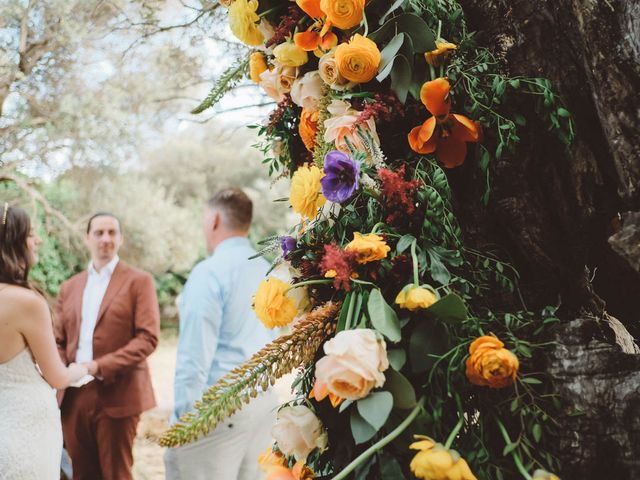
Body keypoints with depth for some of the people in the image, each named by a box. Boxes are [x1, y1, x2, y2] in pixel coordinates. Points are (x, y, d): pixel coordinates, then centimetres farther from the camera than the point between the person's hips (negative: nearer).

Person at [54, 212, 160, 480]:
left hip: (117, 396, -4)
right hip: (74, 396, 5)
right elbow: (58, 341, 14)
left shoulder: (138, 281, -1)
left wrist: (101, 367, -17)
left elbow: (148, 337, -10)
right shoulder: (69, 287, 14)